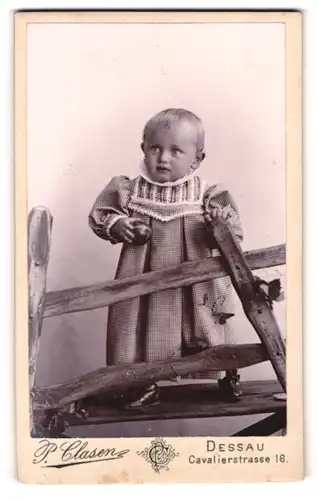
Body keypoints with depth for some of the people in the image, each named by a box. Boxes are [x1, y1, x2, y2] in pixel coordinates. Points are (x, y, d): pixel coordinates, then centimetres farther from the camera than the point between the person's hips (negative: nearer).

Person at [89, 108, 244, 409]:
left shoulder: (208, 196, -7)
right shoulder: (129, 191, -4)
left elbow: (232, 236, -6)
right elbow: (99, 215, 3)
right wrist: (116, 225, -17)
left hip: (195, 287, 0)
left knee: (210, 336, 13)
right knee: (145, 336, 12)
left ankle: (227, 375, 38)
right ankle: (147, 384, 34)